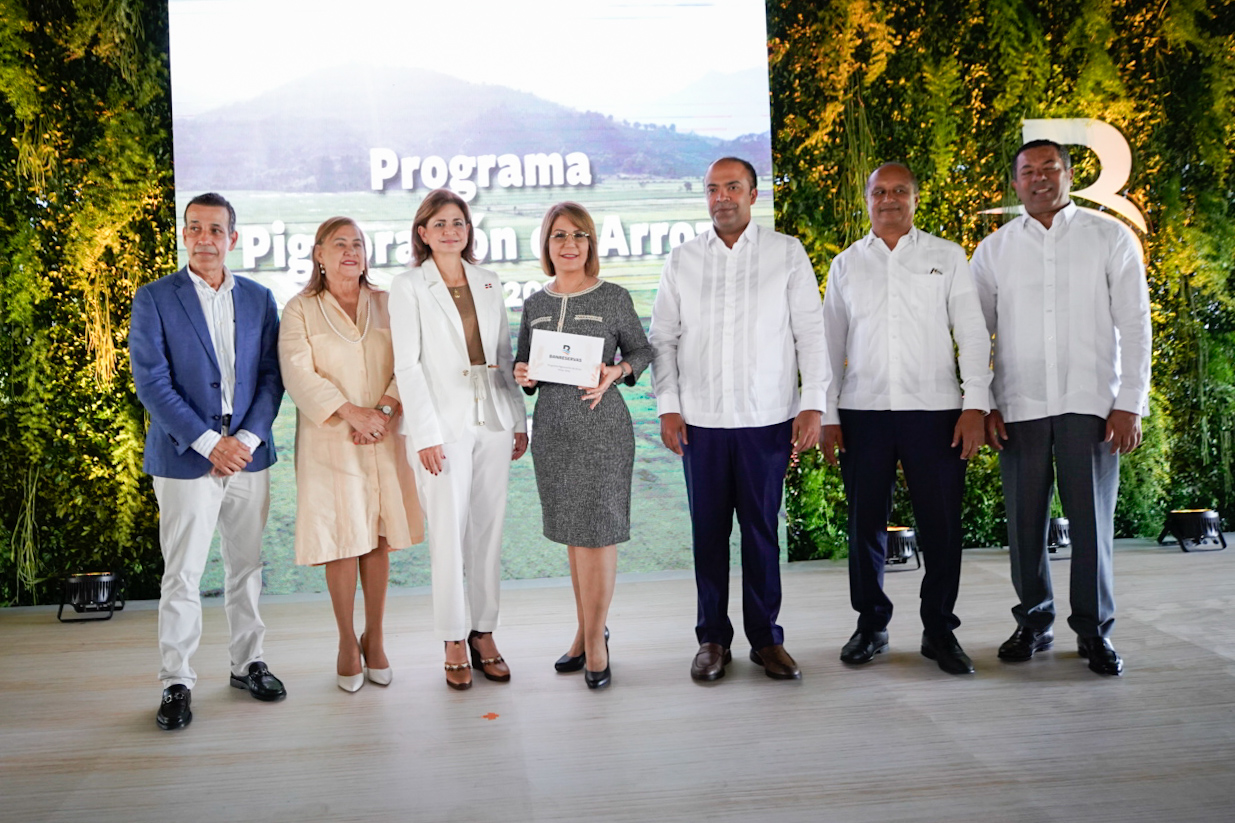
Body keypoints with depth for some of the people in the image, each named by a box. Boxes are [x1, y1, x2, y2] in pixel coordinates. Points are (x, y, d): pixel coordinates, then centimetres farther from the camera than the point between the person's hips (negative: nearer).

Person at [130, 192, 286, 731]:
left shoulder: (258, 299, 8)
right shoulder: (154, 299, -2)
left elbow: (271, 377, 6)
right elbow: (151, 382, -8)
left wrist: (247, 439, -8)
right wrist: (208, 442, -14)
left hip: (248, 455, 4)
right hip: (185, 458, -3)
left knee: (247, 565, 12)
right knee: (182, 575, -1)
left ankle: (247, 663, 26)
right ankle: (177, 683, 10)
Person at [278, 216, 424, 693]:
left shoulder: (387, 305, 10)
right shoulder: (300, 311, 2)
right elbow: (300, 376, -8)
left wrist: (384, 410, -13)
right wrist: (351, 413, -17)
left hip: (383, 440, 2)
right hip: (330, 441, -2)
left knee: (378, 538, 6)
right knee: (340, 540, 0)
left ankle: (374, 638, 18)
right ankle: (347, 643, 13)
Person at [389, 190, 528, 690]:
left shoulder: (489, 285, 13)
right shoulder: (408, 288, 0)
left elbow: (505, 358, 14)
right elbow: (408, 366, -5)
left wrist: (519, 421, 10)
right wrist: (426, 434, -12)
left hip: (492, 423, 4)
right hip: (442, 427, -4)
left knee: (489, 531, 7)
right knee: (449, 535, -1)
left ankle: (484, 634, 18)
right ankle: (455, 643, 10)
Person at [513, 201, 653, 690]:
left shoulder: (614, 298, -3)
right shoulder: (535, 304, 8)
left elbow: (641, 351, 6)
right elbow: (525, 364, 16)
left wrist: (617, 371, -14)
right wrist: (523, 375, -6)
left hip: (601, 425, -4)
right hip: (552, 427, 4)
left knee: (597, 533, -3)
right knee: (573, 534, 11)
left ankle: (595, 641, 10)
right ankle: (587, 631, 24)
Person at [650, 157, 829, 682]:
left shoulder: (787, 253, 4)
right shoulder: (682, 260, 9)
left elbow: (810, 331, 2)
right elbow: (663, 338, 10)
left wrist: (813, 404, -6)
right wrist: (667, 406, 0)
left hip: (767, 420, -1)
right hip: (700, 421, 2)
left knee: (762, 530, 4)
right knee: (708, 531, 5)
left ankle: (766, 638, 17)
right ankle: (713, 639, 17)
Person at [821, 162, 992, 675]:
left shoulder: (948, 257, 9)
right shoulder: (846, 264, 13)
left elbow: (972, 333, 4)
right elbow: (830, 344, 12)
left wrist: (975, 406, -6)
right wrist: (828, 415, 5)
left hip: (934, 410, -1)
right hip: (862, 412, 1)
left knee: (941, 525, 0)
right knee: (866, 524, 5)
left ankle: (939, 631, 13)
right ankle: (871, 626, 18)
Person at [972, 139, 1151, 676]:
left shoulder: (1111, 239, 5)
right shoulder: (993, 250, 9)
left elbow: (1134, 325, 2)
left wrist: (1130, 404, -5)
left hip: (1090, 404, -1)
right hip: (1019, 406, 1)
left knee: (1093, 520, 1)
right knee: (1025, 521, 5)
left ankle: (1095, 630, 15)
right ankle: (1033, 622, 21)